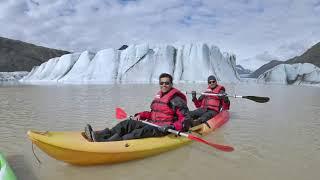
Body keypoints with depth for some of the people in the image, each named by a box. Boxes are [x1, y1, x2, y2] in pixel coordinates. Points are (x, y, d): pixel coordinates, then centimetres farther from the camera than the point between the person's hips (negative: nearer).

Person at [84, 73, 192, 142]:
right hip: (153, 124, 8)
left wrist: (172, 126, -29)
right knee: (129, 123, -10)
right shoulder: (158, 96, 16)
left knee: (143, 131, -33)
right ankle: (99, 135, -25)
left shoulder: (176, 99, -8)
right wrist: (141, 115, 9)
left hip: (165, 128, -8)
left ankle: (108, 142, -48)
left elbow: (186, 119, -14)